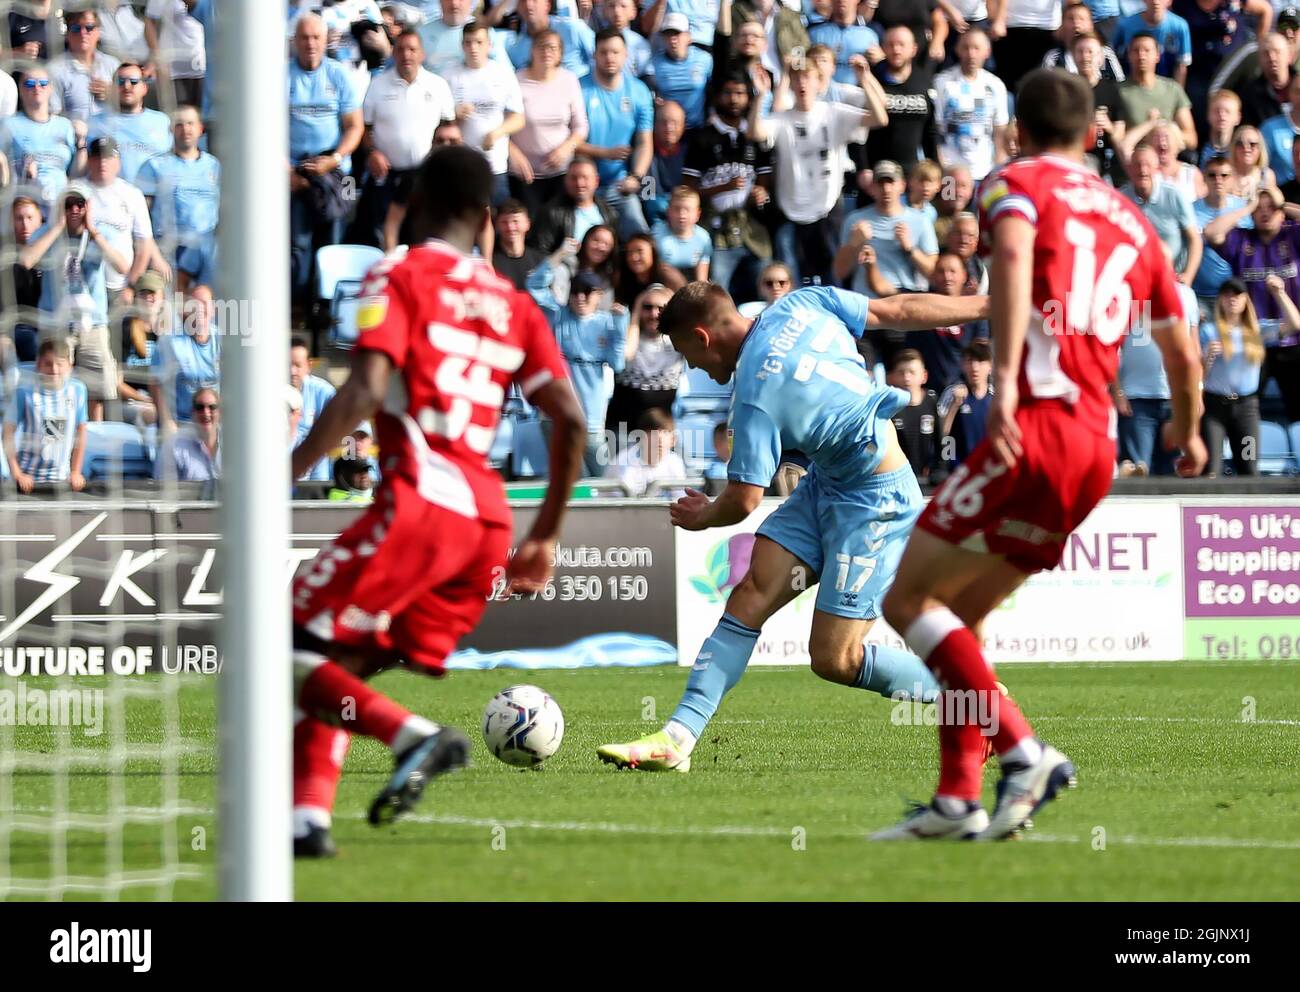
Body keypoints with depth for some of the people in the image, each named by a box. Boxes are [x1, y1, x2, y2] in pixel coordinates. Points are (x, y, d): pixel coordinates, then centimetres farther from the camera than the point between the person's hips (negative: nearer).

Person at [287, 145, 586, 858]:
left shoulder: (399, 280, 2)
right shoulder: (513, 305, 19)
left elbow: (363, 393, -13)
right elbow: (570, 420, 11)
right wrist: (546, 534, 20)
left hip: (420, 503, -7)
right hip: (487, 521, 7)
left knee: (291, 656, -2)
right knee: (339, 668, 15)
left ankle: (415, 736, -21)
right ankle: (307, 817, -2)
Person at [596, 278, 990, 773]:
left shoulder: (754, 395, -23)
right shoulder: (803, 303, -3)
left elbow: (743, 501, -17)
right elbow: (897, 310, 3)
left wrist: (701, 517, 6)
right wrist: (986, 304, 13)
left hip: (876, 500, -10)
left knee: (833, 659, -7)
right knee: (750, 595, -1)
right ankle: (678, 737, -7)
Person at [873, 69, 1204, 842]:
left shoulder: (1018, 183, 5)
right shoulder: (1130, 220, 23)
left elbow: (1014, 256, -19)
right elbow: (1183, 351, 28)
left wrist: (1007, 379, -30)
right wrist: (1187, 431, 48)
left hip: (1037, 426, -7)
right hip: (1098, 447, 7)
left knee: (910, 600, -3)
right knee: (960, 616, 16)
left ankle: (1024, 753, -15)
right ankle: (959, 799, 9)